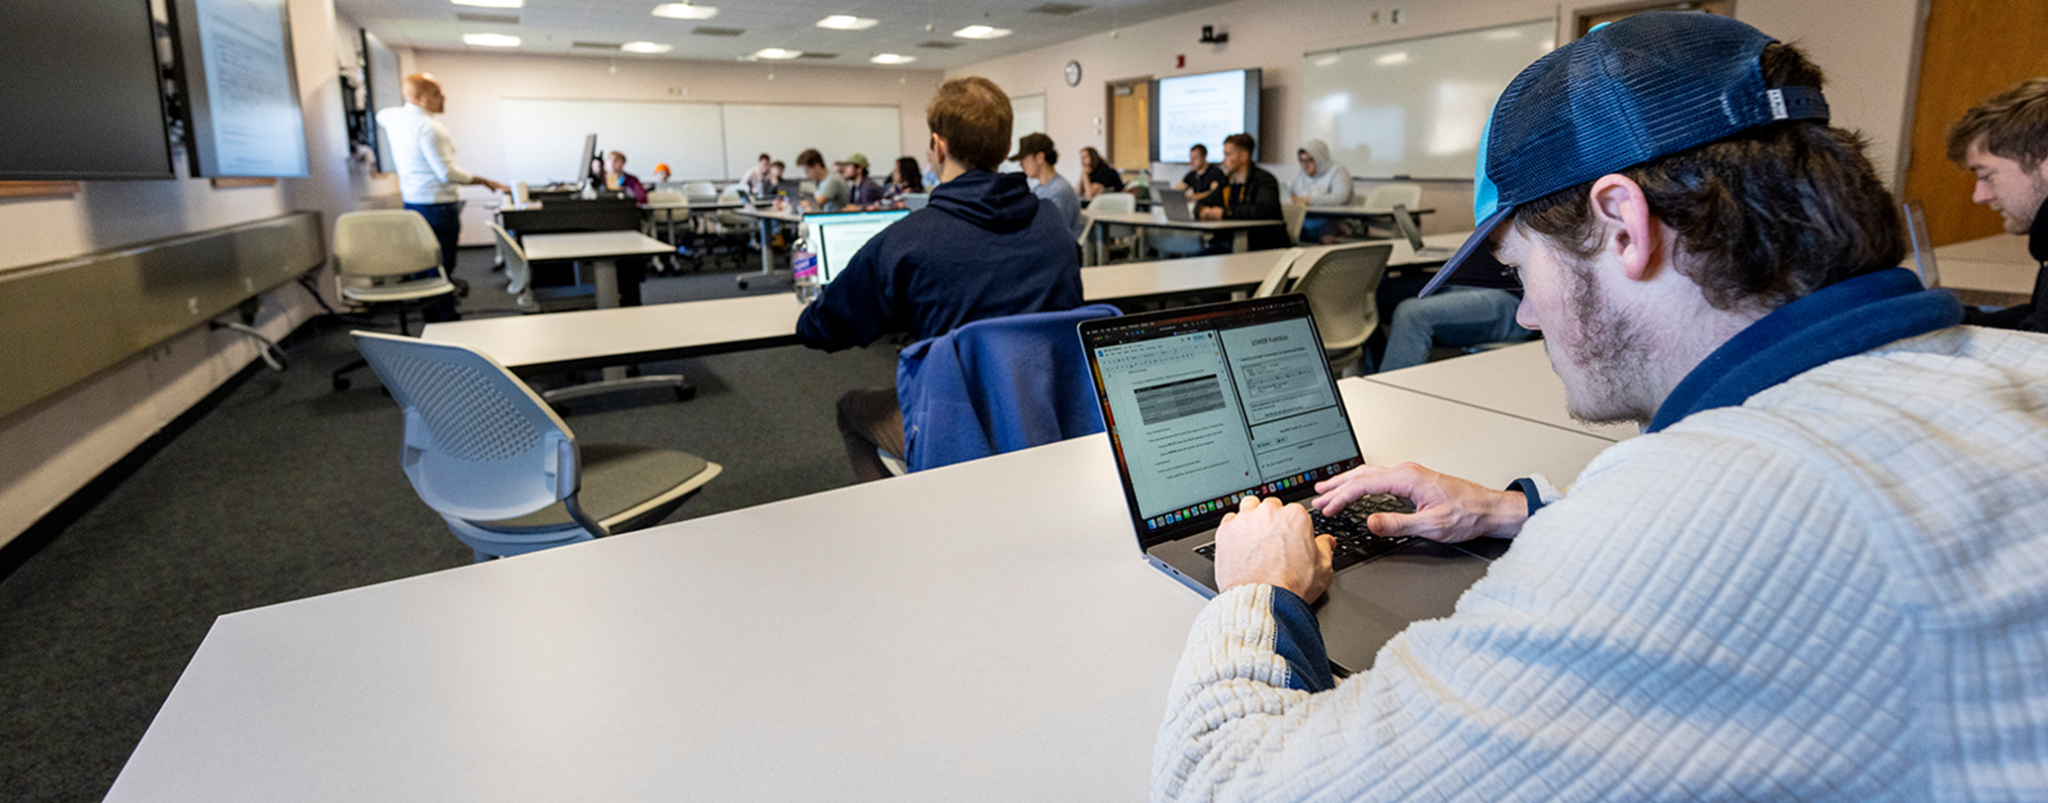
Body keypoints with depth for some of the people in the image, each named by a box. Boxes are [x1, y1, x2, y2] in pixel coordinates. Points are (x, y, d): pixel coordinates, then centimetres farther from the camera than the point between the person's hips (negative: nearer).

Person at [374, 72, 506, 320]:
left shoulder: (394, 117, 8)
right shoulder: (429, 127, -20)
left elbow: (380, 115, 35)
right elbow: (447, 172, -23)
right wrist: (485, 182, -17)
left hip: (411, 201, 9)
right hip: (437, 205, -9)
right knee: (442, 265, -5)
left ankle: (428, 313, 24)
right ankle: (445, 319, -2)